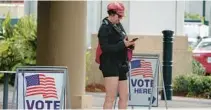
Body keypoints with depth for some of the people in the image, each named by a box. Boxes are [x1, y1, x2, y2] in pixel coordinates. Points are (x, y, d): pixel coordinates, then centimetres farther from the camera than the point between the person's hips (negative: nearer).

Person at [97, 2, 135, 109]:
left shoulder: (118, 25, 15)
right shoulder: (105, 28, -9)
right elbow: (105, 48, -18)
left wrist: (129, 44, 1)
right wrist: (123, 44, -25)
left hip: (121, 65, 9)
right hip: (110, 64, -9)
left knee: (124, 96, 11)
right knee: (111, 97, -12)